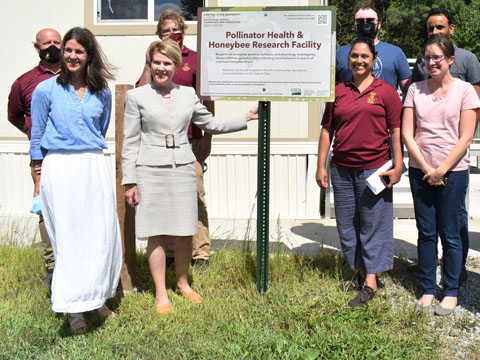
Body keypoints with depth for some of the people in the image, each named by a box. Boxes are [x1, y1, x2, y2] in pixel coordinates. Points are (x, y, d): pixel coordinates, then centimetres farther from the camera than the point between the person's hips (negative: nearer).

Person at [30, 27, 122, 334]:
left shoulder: (102, 93, 9)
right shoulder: (46, 90, 1)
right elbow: (37, 133, 8)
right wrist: (40, 166, 10)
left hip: (94, 166, 3)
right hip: (59, 168, -3)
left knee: (102, 234, 3)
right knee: (69, 236, -1)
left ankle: (97, 297, 22)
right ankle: (74, 308, 10)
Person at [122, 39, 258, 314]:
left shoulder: (188, 94, 10)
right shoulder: (137, 96, 2)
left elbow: (212, 124, 18)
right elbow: (130, 142, 2)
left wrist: (246, 118, 11)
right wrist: (130, 181, -2)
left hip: (183, 168, 3)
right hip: (151, 170, -2)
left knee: (186, 232, 6)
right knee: (157, 234, 1)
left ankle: (183, 283, 28)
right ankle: (161, 293, 16)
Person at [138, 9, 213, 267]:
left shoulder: (196, 59, 7)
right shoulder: (154, 61, 15)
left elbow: (208, 101, 5)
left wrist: (207, 137, -1)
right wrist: (149, 63, -2)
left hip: (190, 141, -3)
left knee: (195, 195, -5)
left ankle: (200, 253, 3)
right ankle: (168, 252, 16)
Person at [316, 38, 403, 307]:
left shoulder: (386, 91, 2)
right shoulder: (338, 92, 10)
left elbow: (396, 130, 0)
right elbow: (327, 130, 11)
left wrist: (398, 166, -6)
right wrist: (321, 166, 6)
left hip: (374, 169, -4)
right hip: (342, 170, 4)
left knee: (373, 225, 1)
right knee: (346, 225, 10)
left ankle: (371, 282, 11)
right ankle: (359, 272, 27)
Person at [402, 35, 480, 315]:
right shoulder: (416, 90, 6)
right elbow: (407, 133, 0)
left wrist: (442, 170, -11)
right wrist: (427, 168, -8)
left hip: (453, 172, -2)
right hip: (420, 172, 3)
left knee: (450, 234, 5)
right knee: (426, 232, 8)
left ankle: (451, 292, 18)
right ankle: (428, 289, 20)